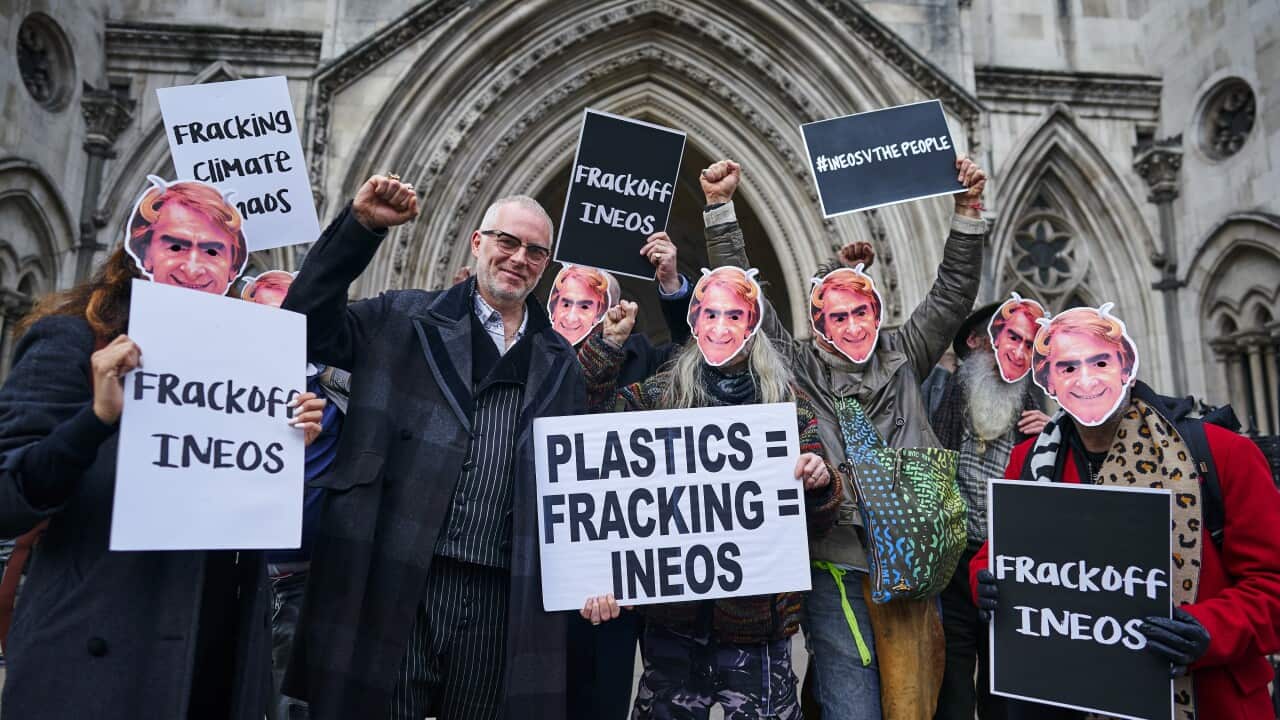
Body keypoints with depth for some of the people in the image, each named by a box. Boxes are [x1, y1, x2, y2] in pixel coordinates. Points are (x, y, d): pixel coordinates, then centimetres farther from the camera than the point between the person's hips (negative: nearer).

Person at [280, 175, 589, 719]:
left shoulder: (559, 362, 12)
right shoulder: (407, 320, 5)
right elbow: (308, 327, -4)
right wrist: (361, 225, -9)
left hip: (502, 594, 3)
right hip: (397, 581, -2)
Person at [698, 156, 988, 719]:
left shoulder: (901, 358, 11)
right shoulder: (793, 366, 2)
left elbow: (952, 295, 10)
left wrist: (969, 210, 4)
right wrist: (720, 207, -3)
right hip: (835, 571, -3)